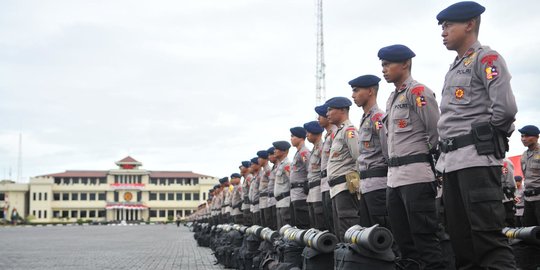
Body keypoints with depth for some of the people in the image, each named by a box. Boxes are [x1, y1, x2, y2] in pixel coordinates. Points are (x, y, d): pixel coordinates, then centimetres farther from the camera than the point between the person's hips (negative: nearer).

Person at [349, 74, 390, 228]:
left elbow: (390, 153, -14)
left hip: (378, 184, -9)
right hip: (365, 186, 9)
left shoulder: (378, 118, -8)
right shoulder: (364, 120, 21)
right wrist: (361, 183, 18)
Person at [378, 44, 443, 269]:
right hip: (393, 177, 9)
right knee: (402, 238, 12)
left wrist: (426, 159, -3)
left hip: (416, 175, -9)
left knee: (424, 235, -6)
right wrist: (393, 168, 15)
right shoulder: (391, 99, 20)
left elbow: (436, 133, -9)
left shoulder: (418, 92, -6)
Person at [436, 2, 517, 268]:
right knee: (460, 237, 10)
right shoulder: (453, 69, 22)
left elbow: (505, 107, -15)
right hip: (450, 161, 9)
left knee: (487, 235, -11)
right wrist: (444, 155, 13)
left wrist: (487, 135, -1)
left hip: (477, 157, -9)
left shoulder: (486, 58, -3)